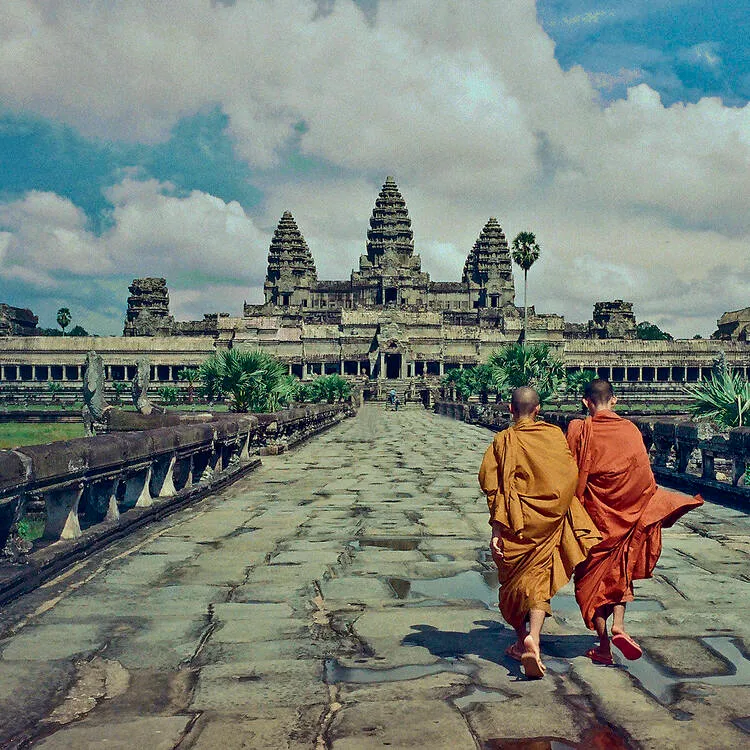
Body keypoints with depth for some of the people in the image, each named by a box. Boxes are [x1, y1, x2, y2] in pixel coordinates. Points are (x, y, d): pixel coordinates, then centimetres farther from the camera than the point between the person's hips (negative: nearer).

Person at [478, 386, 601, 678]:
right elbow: (570, 477, 1)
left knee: (514, 581, 16)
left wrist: (496, 530, -10)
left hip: (516, 522, -1)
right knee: (539, 581, 4)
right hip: (550, 521, 1)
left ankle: (521, 641, 26)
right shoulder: (555, 434, -1)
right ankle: (532, 639, -17)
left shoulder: (504, 440, -6)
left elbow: (494, 488, -11)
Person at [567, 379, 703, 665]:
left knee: (593, 576, 9)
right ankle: (618, 626, -1)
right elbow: (644, 476, -1)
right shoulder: (630, 430, -4)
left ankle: (604, 646, 10)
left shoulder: (579, 430, -10)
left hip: (593, 513, -2)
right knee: (621, 571, 19)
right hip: (626, 513, 2)